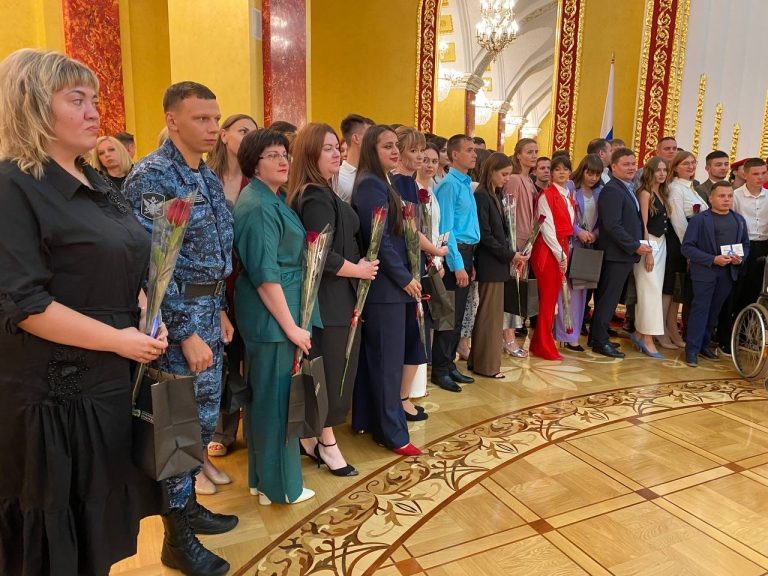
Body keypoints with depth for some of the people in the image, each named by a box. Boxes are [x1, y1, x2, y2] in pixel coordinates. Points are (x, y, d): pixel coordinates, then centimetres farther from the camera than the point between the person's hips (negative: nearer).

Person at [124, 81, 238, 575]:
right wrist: (187, 333, -21)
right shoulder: (152, 176, -16)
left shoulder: (208, 176, 11)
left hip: (207, 311, 9)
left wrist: (219, 311, 14)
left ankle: (188, 504, 38)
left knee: (205, 417, 18)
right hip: (176, 318, -8)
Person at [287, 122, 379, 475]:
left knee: (323, 370, 17)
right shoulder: (317, 198, -18)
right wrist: (359, 270, -12)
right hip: (330, 298, -10)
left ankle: (311, 436, 29)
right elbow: (321, 256, -25)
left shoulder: (316, 194, 14)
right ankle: (327, 443, 18)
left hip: (329, 296, 10)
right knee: (334, 370, 2)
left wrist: (357, 266, 8)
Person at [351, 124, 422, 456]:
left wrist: (404, 275, 10)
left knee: (372, 356, 16)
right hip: (386, 284, -10)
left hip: (380, 283, 10)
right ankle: (393, 434, 9)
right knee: (389, 359, -2)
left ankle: (366, 420, 28)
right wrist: (404, 278, -14)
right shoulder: (371, 184, -14)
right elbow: (379, 239, -19)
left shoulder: (377, 183, 16)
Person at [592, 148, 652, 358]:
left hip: (625, 254, 9)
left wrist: (637, 244, 7)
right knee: (608, 298, -3)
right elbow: (612, 226, -22)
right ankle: (600, 341, 6)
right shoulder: (612, 190, -14)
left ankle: (597, 336, 22)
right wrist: (635, 246, -18)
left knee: (607, 297, 13)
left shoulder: (627, 189, 16)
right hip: (617, 254, -9)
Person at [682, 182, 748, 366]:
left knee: (714, 310, 12)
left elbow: (746, 244, 18)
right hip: (705, 272, -5)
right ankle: (692, 349, 2)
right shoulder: (699, 219, -6)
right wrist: (713, 259, -19)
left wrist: (741, 258, -4)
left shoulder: (739, 220, 11)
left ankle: (704, 345, 24)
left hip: (728, 273, 5)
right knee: (700, 309, -4)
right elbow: (687, 247, -11)